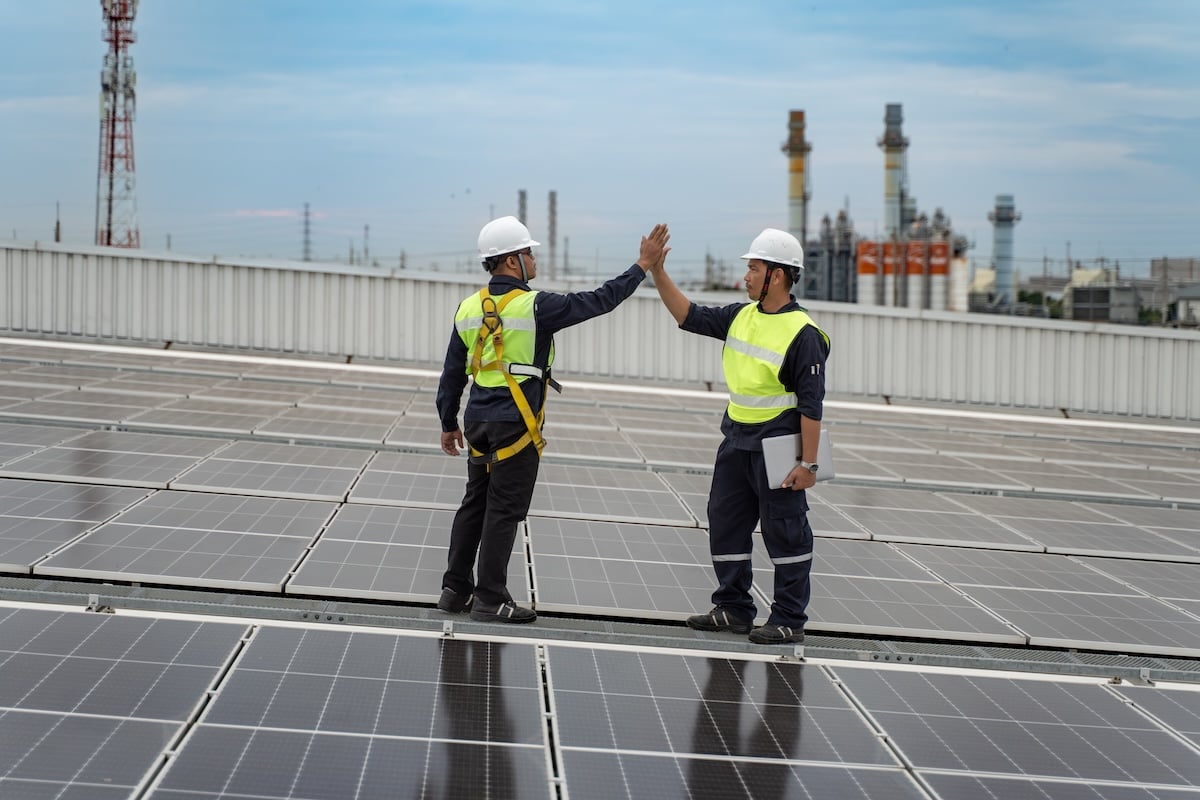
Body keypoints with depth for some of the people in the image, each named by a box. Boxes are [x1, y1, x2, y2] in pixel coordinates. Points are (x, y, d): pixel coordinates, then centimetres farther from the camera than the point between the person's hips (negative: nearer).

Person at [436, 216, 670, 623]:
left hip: (479, 421, 7)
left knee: (475, 503, 14)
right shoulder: (535, 306, -14)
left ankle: (456, 589, 19)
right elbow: (598, 301, -9)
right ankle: (490, 599, 2)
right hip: (515, 424, -7)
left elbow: (452, 373, 11)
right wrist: (642, 266, -1)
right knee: (504, 510, -2)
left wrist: (448, 424, 21)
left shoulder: (469, 309, 5)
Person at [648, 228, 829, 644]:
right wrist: (658, 273, 3)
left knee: (785, 532, 1)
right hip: (736, 440, 8)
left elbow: (811, 404, -16)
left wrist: (808, 463, -18)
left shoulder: (802, 333, -16)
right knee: (725, 523, 14)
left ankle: (790, 620, 9)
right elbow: (690, 317, 13)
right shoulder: (742, 316, 6)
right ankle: (733, 608, 25)